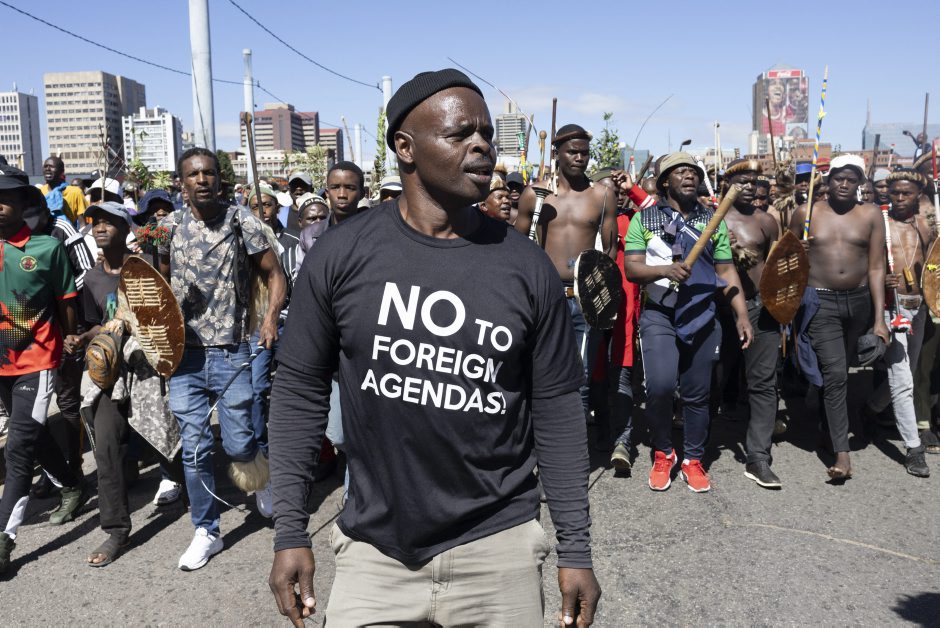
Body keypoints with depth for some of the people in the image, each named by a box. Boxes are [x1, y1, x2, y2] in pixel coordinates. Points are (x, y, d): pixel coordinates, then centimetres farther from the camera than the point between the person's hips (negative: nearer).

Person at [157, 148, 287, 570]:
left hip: (231, 352, -2)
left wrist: (271, 317, -15)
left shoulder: (241, 221, -2)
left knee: (239, 444, 0)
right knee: (194, 448, 6)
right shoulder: (170, 225, 6)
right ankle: (206, 531, 22)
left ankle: (262, 477, 36)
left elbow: (274, 274, 1)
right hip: (184, 353, 3)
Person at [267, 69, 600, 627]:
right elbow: (301, 389, -1)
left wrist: (576, 550, 0)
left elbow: (557, 411, -1)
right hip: (373, 550, 0)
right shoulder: (341, 255, -7)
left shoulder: (527, 268, -5)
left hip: (496, 549, 1)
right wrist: (291, 533, -1)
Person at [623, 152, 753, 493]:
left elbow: (726, 270, 9)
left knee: (697, 394, 7)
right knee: (660, 385, -17)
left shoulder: (713, 220, 11)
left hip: (702, 316, 3)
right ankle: (663, 453, 8)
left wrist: (741, 314, 0)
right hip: (659, 314, -2)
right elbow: (630, 268, -5)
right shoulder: (644, 219, 3)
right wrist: (666, 270, -23)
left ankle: (693, 459, 26)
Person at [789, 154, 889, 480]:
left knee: (841, 371, 17)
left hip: (859, 300, 3)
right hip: (820, 302, -2)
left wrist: (879, 318, -7)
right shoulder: (805, 213, -1)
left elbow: (876, 267, -2)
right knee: (834, 374, -12)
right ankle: (842, 453, -10)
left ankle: (830, 422, 41)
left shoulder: (871, 214, 0)